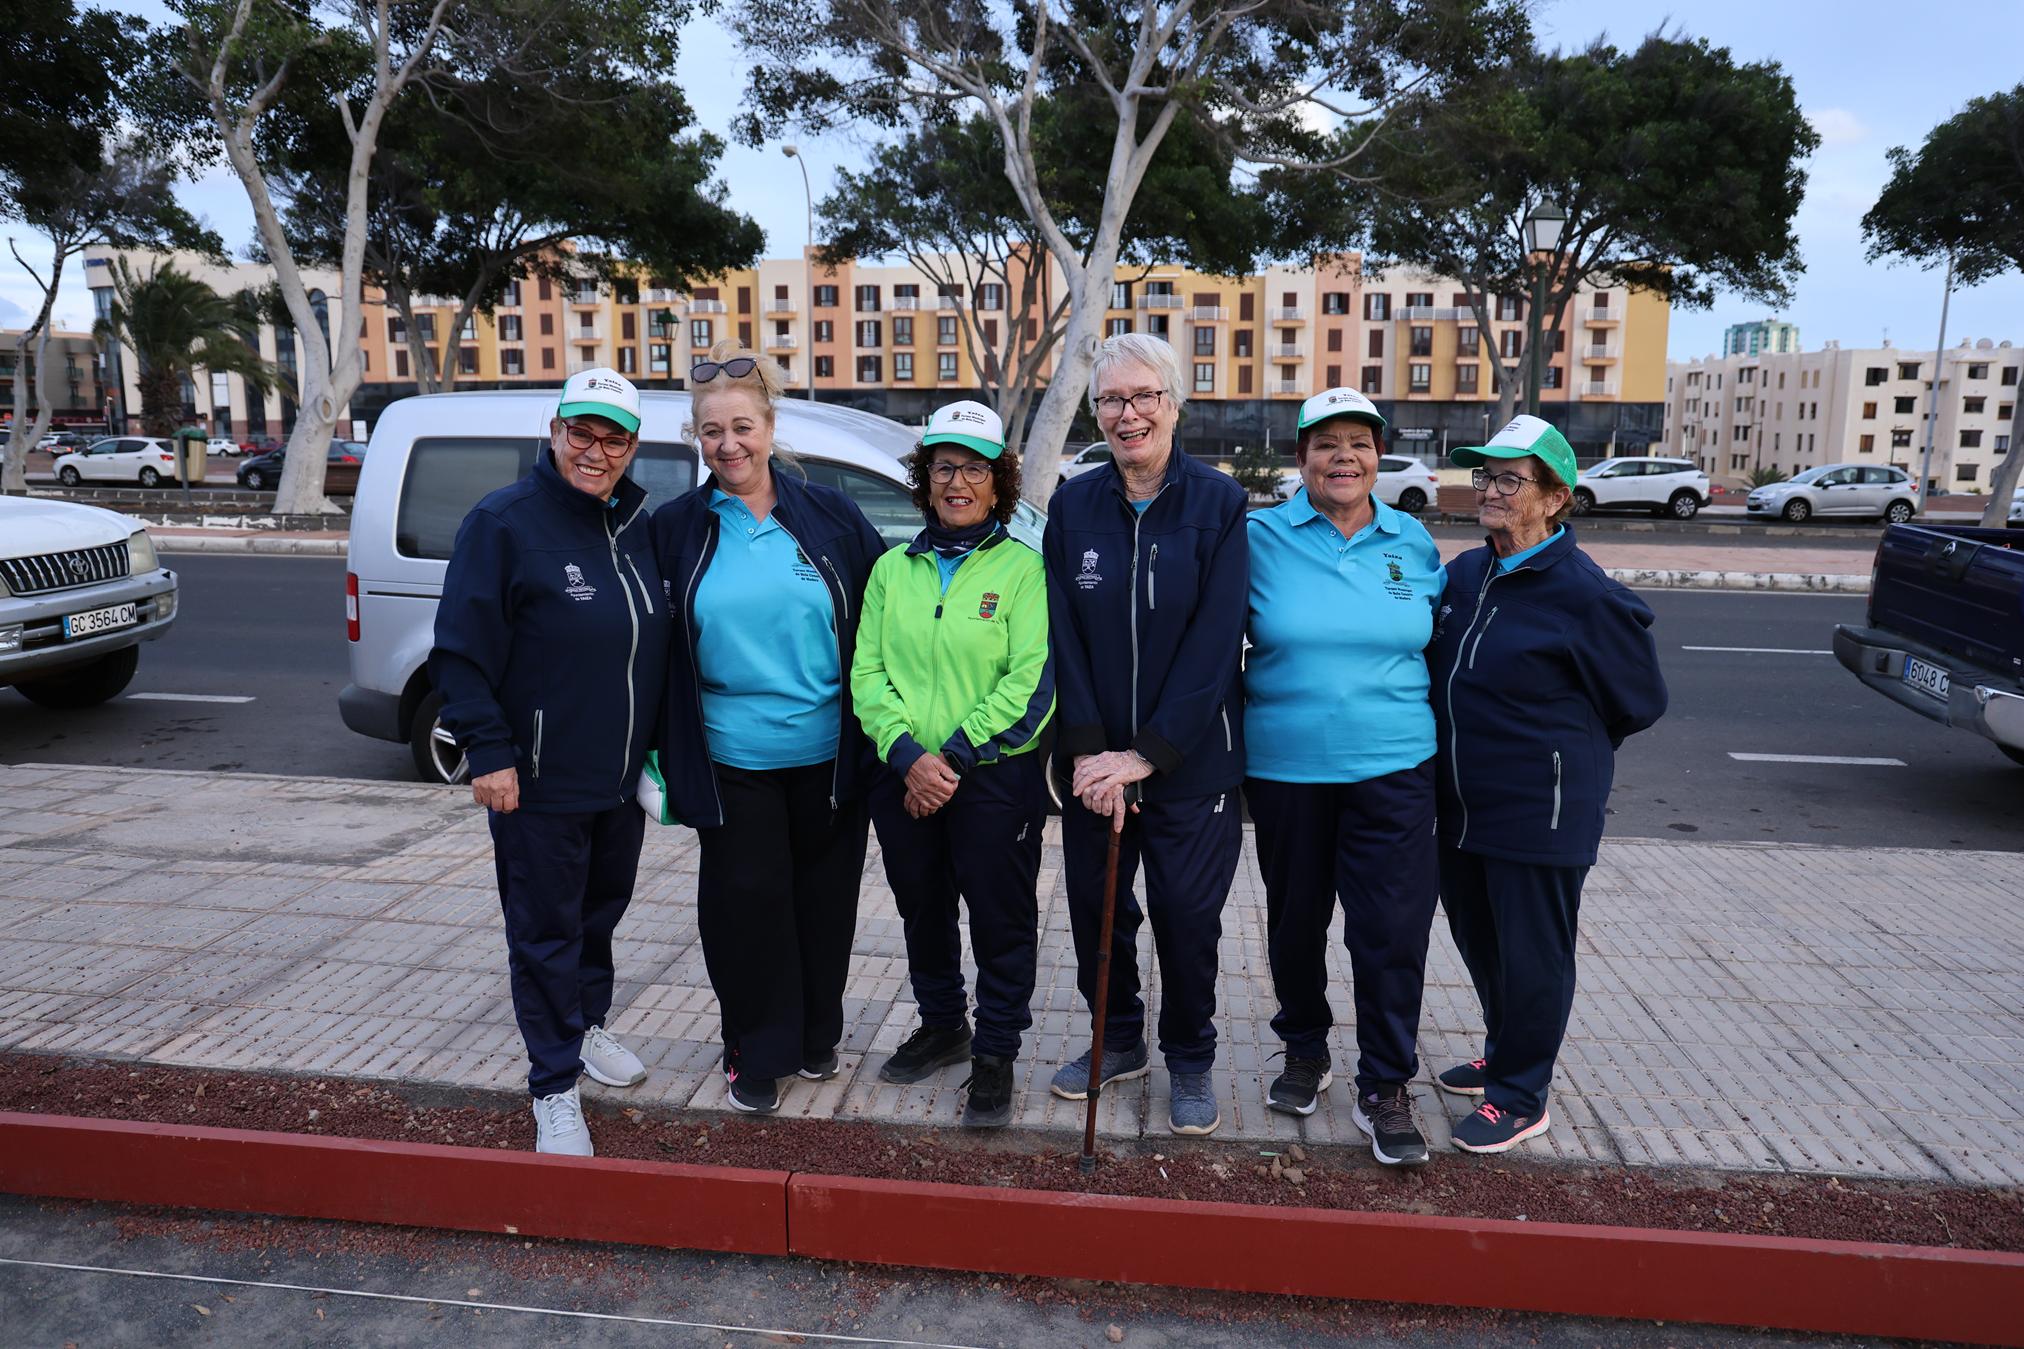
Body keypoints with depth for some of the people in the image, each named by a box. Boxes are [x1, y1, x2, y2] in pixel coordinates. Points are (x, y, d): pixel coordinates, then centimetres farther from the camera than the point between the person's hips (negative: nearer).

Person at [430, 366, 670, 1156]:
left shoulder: (637, 524, 7)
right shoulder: (504, 522, -12)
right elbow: (461, 651, -13)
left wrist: (655, 750, 14)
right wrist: (488, 753, -18)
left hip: (623, 778, 6)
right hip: (539, 785, -6)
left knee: (603, 911, 22)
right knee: (546, 933, 5)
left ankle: (587, 1026, 44)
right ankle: (555, 1089, 19)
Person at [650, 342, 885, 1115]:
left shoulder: (829, 516, -2)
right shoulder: (676, 529, -1)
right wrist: (671, 757, -2)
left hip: (829, 755, 1)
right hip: (732, 760, 0)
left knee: (823, 899, 13)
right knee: (747, 904, 8)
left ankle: (816, 1038, 33)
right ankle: (757, 1056, 26)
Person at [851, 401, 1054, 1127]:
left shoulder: (1022, 567, -5)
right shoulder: (893, 569, 8)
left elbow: (1034, 679, -13)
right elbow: (867, 670, 1)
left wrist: (956, 755, -17)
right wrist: (908, 753, -14)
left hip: (997, 777, -4)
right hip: (904, 777, 4)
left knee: (1001, 918, 6)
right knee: (922, 910, 19)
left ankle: (996, 1053, 24)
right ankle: (942, 1026, 40)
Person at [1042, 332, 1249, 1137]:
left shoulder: (1218, 502, -6)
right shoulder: (1073, 505, 2)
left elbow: (1216, 640, -12)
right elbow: (1064, 637, -1)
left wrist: (1146, 754, -17)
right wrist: (1085, 749, -12)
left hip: (1190, 760, -3)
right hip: (1093, 760, 3)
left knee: (1186, 917, 5)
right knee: (1095, 909, 12)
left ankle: (1190, 1062, 28)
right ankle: (1118, 1040, 36)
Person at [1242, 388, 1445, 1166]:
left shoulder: (1413, 543, 5)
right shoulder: (1262, 539, -3)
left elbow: (1435, 640, 17)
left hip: (1392, 768, 1)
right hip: (1284, 768, 0)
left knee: (1392, 929, -3)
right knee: (1295, 919, 14)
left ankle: (1385, 1089, 14)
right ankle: (1304, 1051, 37)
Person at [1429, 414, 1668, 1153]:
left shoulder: (1584, 595, -16)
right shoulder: (1464, 575, 4)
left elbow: (1639, 702, -5)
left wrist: (1556, 755, 3)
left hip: (1538, 814, -7)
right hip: (1463, 805, 7)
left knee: (1531, 955, 6)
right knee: (1478, 939, 20)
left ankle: (1520, 1098, 22)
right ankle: (1503, 1055, 41)